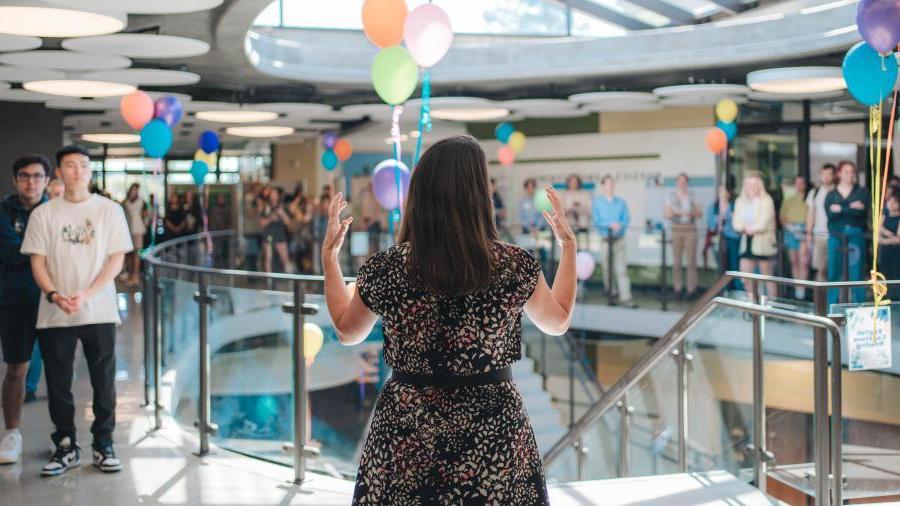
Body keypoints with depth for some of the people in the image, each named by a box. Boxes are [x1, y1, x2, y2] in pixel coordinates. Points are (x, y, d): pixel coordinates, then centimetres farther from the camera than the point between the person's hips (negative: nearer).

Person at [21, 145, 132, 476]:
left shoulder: (109, 210, 2)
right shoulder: (43, 214, 4)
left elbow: (117, 259, -1)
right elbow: (37, 262, 3)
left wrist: (86, 294, -13)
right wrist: (54, 295, -14)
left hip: (99, 312, -1)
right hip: (54, 315, 1)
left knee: (104, 383, 3)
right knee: (58, 384, 6)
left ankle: (103, 446, 17)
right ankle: (66, 447, 19)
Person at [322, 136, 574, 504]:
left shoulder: (385, 268, -11)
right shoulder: (515, 265, -12)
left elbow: (346, 331, 9)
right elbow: (558, 321, 8)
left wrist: (329, 254, 17)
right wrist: (568, 245, 17)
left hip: (407, 429, 1)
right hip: (492, 429, 0)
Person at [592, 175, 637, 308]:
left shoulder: (621, 202, 11)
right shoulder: (597, 202, 6)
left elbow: (626, 219, 3)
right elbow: (596, 221, -3)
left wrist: (619, 225, -18)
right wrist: (610, 225, -18)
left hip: (619, 240, 1)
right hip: (605, 240, -1)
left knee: (622, 269, -8)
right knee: (607, 270, 3)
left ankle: (625, 298, -12)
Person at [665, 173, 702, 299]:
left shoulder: (692, 196, 10)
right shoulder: (671, 196, 7)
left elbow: (699, 213, 8)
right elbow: (667, 214, 3)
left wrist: (691, 213, -13)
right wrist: (676, 213, -16)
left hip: (690, 229, 0)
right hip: (677, 229, 0)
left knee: (691, 261, -4)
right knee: (677, 262, -2)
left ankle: (691, 289, -2)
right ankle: (678, 288, 6)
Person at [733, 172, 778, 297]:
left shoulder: (766, 201, -8)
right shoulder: (740, 201, 9)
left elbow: (763, 224, -15)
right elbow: (736, 224, 1)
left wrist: (749, 228, -4)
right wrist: (746, 228, -16)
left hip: (763, 244, -5)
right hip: (746, 244, 5)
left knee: (768, 278, 3)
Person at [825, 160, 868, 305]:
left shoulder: (862, 192, 9)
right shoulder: (831, 195, 12)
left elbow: (861, 212, -7)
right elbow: (830, 214, -5)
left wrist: (841, 209, -6)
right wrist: (851, 208, -10)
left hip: (856, 237, -1)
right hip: (836, 237, 1)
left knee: (856, 273, -4)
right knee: (834, 272, 0)